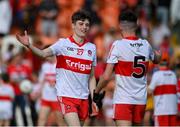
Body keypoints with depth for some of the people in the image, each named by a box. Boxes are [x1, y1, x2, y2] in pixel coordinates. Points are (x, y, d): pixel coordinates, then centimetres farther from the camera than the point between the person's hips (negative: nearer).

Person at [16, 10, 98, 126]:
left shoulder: (92, 48, 8)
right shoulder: (64, 44, -4)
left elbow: (91, 77, 13)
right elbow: (44, 53, -21)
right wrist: (29, 45, -39)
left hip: (83, 98, 5)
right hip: (66, 95, -5)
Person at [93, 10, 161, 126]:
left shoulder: (118, 45, -11)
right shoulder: (145, 45, 4)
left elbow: (106, 76, -12)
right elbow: (156, 59, 28)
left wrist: (96, 92, 2)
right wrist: (158, 54, 50)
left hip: (123, 99, -5)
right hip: (141, 99, 5)